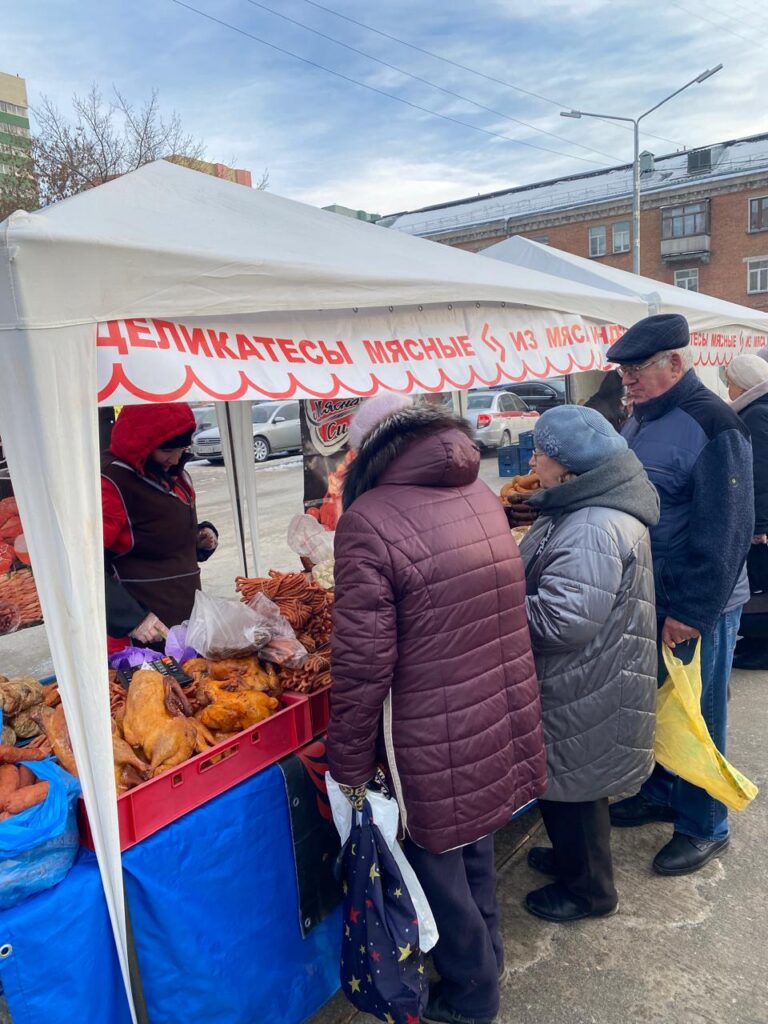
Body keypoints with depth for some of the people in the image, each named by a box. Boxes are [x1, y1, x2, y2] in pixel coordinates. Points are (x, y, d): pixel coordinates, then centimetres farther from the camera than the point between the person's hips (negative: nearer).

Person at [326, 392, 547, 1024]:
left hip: (437, 746, -7)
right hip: (504, 723, 7)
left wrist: (350, 763, -8)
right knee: (476, 857, 27)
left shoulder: (369, 521, -20)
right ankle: (486, 962, 50)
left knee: (440, 872, 18)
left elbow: (364, 662, -21)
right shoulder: (482, 494, 1)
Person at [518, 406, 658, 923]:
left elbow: (562, 619, -32)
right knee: (562, 778, 26)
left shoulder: (594, 530, -30)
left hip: (586, 692, -10)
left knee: (572, 784, 11)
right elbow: (551, 584, 15)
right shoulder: (582, 509, 5)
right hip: (576, 682, 10)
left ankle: (588, 889, 35)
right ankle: (571, 855, 50)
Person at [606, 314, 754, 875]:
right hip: (647, 599, 8)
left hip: (697, 608, -8)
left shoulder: (712, 425, -20)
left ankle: (704, 826, 28)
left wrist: (693, 612, -21)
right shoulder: (641, 420, 8)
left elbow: (726, 533, -22)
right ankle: (659, 793, 42)